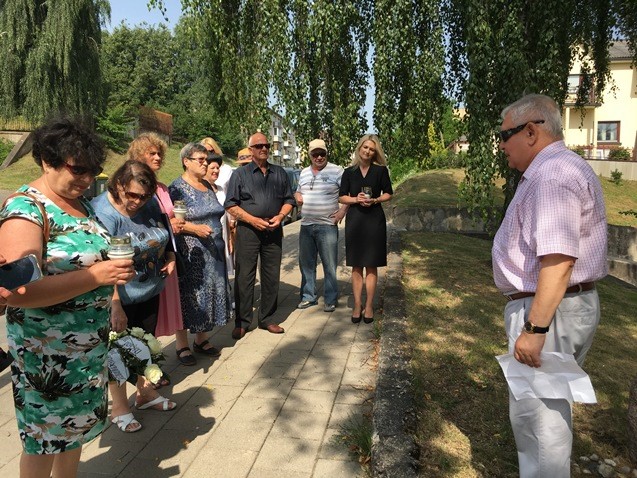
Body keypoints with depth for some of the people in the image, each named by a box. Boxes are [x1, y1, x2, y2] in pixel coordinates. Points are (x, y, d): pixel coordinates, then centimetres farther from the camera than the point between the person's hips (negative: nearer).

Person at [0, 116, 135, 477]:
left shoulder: (82, 203, 5)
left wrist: (115, 279, 3)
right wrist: (97, 275, -30)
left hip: (90, 343, 8)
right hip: (47, 349, -7)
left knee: (76, 426, 22)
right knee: (45, 438, 12)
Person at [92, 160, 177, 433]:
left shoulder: (149, 205, -2)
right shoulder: (103, 213, -22)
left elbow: (163, 237, 16)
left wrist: (170, 257, -2)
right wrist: (115, 308, -28)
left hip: (150, 292, 6)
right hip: (121, 299, -6)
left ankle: (146, 392, 41)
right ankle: (119, 407, 30)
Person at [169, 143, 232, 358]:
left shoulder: (207, 185, 13)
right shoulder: (177, 188, -9)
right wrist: (195, 228, -24)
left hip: (213, 251, 7)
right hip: (190, 253, -7)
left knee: (209, 294, 11)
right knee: (188, 297, 0)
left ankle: (201, 339, 24)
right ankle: (182, 344, 13)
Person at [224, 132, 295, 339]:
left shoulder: (280, 173, 13)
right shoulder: (240, 173, 3)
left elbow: (288, 200, 15)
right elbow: (231, 205, -2)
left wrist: (280, 216, -5)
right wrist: (253, 220, -13)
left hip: (273, 230, 3)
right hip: (248, 231, -3)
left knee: (271, 276, 8)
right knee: (244, 277, -1)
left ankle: (267, 319, 21)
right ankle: (242, 322, 11)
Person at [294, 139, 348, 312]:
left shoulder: (336, 171, -4)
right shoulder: (304, 173, 13)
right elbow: (298, 191, 26)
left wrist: (343, 210, -15)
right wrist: (297, 196, 4)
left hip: (327, 226, -5)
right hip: (306, 225, 6)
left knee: (329, 265, 1)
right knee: (306, 263, 13)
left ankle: (330, 300, 14)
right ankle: (308, 296, 27)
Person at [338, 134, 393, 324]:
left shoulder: (380, 170, 2)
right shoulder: (349, 172, 6)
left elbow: (388, 194, 8)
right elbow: (342, 197, 7)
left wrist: (375, 200, -11)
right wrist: (356, 199, -11)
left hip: (374, 220, -1)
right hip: (354, 220, 1)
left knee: (371, 265, 3)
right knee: (356, 266, 4)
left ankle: (368, 306, 11)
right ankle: (357, 305, 12)